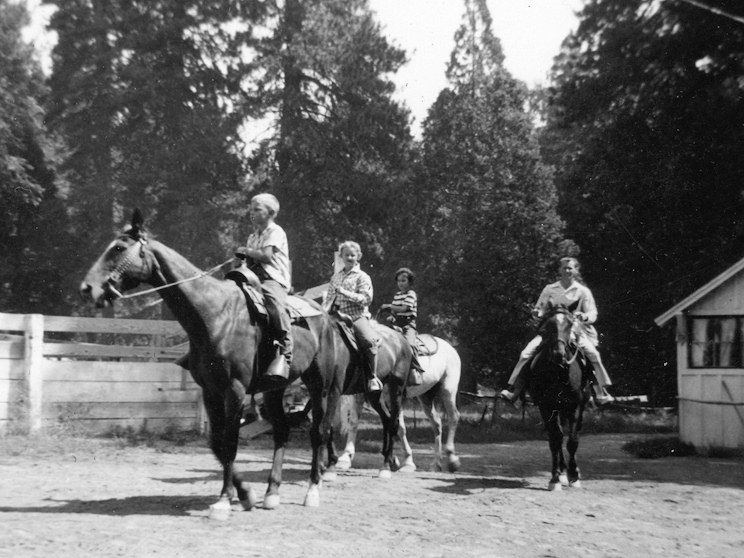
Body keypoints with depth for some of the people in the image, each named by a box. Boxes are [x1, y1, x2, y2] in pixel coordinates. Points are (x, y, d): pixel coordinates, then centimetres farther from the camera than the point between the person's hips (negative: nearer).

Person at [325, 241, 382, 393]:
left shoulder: (362, 277, 3)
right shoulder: (336, 276, 20)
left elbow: (366, 298, -8)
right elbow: (329, 296, 26)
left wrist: (346, 293, -16)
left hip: (357, 316, -6)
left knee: (369, 340, -30)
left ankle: (373, 377, -19)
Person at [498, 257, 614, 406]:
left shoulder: (583, 291, 5)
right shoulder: (549, 289, 8)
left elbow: (593, 314, 3)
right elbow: (539, 309, 14)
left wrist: (585, 316, -20)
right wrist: (537, 312, -10)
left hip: (575, 330, -1)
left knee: (593, 354, -25)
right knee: (526, 353, -17)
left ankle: (601, 393, -15)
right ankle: (514, 390, -11)